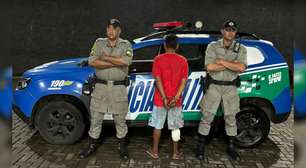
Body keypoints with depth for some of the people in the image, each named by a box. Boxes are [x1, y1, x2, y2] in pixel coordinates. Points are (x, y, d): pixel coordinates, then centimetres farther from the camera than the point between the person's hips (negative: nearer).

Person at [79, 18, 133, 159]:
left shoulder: (126, 45, 0)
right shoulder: (99, 43, 5)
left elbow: (126, 61, -21)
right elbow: (92, 62, -10)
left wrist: (105, 58, -13)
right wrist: (115, 63, -15)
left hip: (119, 88, -1)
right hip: (101, 86, 2)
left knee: (120, 120, 10)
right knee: (95, 119, 10)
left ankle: (122, 147, 28)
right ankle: (92, 146, 29)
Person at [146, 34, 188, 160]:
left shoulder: (158, 59, -6)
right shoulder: (183, 60, -1)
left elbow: (158, 80, -13)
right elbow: (183, 81, -9)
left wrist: (164, 98, -12)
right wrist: (175, 98, -12)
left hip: (160, 99, -1)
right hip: (176, 100, 1)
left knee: (157, 125, 13)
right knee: (175, 127, 12)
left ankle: (154, 151, 24)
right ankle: (176, 153, 21)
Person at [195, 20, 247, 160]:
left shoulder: (241, 48, 1)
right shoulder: (213, 46, -3)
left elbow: (241, 68, -15)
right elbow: (209, 67, -17)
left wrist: (222, 61, -15)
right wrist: (232, 64, -13)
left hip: (230, 88, 2)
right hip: (214, 86, -1)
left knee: (231, 118, 11)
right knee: (207, 117, 2)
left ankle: (231, 147, 27)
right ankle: (200, 147, 15)